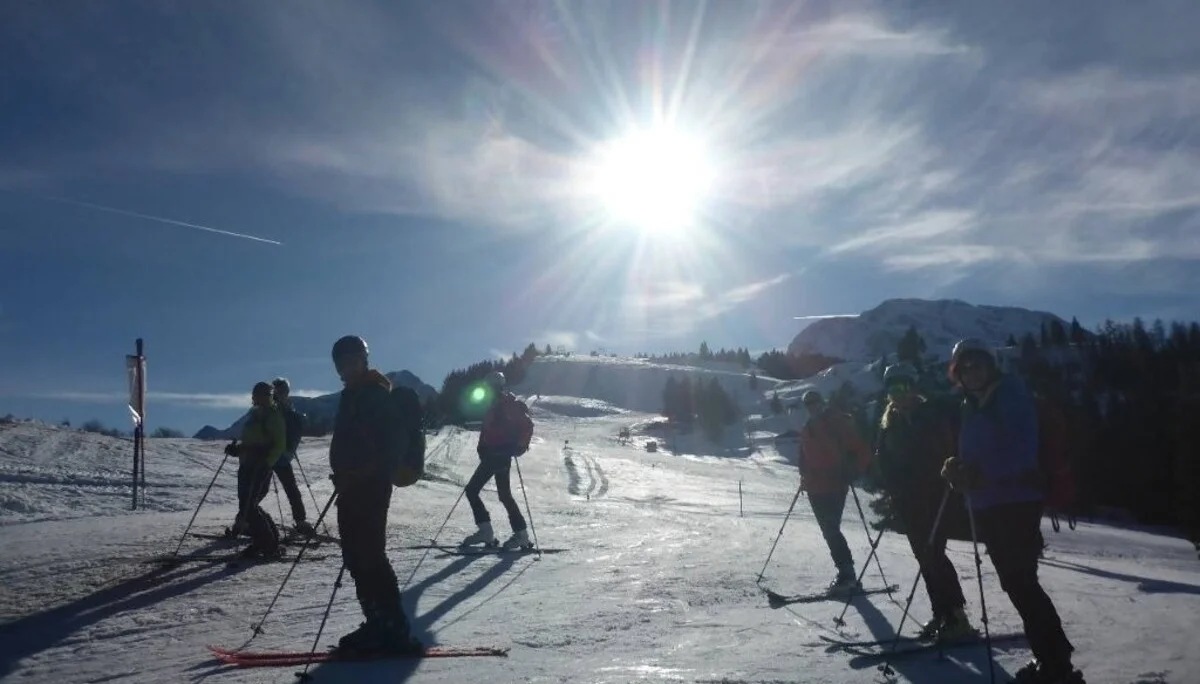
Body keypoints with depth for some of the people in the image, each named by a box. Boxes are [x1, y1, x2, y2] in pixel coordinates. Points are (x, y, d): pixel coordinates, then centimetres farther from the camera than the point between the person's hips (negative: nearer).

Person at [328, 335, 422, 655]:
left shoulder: (376, 394, -10)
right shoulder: (352, 395, 17)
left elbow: (395, 439, -18)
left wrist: (366, 472, -20)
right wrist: (342, 475, 12)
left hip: (370, 486, -9)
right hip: (352, 486, 10)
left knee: (369, 555, -11)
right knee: (356, 556, 9)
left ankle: (395, 630, -8)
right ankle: (377, 624, 16)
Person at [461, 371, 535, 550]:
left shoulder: (509, 404, -10)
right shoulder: (492, 406, 16)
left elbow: (527, 425, -16)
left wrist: (519, 446, -18)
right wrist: (482, 447, 13)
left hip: (501, 455, -10)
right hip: (490, 455, 10)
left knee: (504, 494, -10)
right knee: (471, 490, 6)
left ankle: (521, 534, -3)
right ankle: (485, 531, 7)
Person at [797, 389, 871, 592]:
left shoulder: (838, 423, -8)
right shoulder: (808, 429, 13)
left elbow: (862, 452, -10)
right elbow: (805, 457, 24)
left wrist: (850, 475, -14)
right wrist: (805, 478, 12)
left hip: (835, 487, -7)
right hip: (815, 489, 7)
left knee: (831, 530, -13)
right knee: (829, 531, 9)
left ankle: (847, 574, -8)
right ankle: (845, 573, 16)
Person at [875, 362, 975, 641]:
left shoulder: (932, 416, -7)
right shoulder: (889, 423, 10)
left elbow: (945, 454, -12)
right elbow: (884, 460, 11)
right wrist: (894, 491, -2)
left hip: (932, 497, -6)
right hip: (906, 502, 6)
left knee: (933, 554, -12)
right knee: (924, 556, 8)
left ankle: (956, 616, -7)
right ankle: (941, 613, 15)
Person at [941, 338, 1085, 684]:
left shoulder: (1011, 395, -10)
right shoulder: (972, 406, 14)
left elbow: (1022, 451, -20)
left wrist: (977, 474, -25)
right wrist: (959, 469, -6)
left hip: (1017, 502, -8)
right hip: (987, 506, 8)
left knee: (1021, 583, -11)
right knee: (1016, 584, 12)